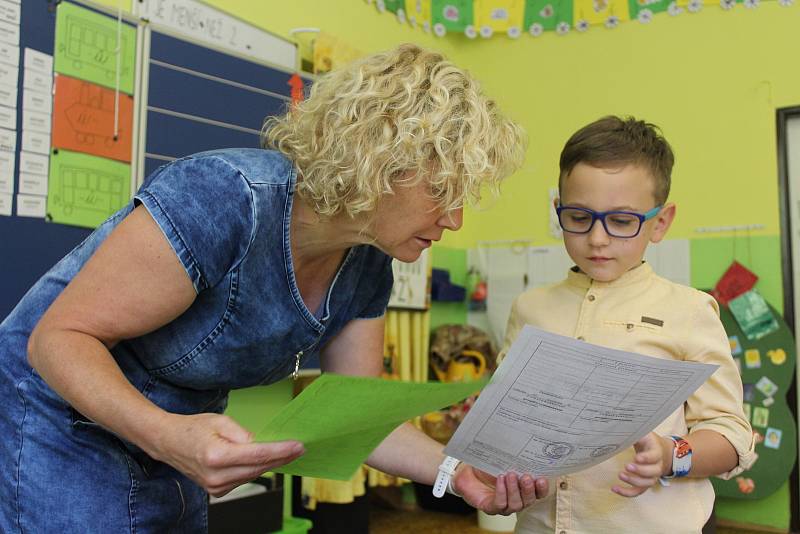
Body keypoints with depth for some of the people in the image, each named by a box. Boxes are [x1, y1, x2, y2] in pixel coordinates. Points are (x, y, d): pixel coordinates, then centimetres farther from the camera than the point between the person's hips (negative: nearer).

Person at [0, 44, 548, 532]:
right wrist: (165, 435, -42)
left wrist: (458, 471, -17)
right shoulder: (228, 196, -31)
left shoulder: (367, 271, -8)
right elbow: (59, 337, -26)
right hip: (56, 429, -6)